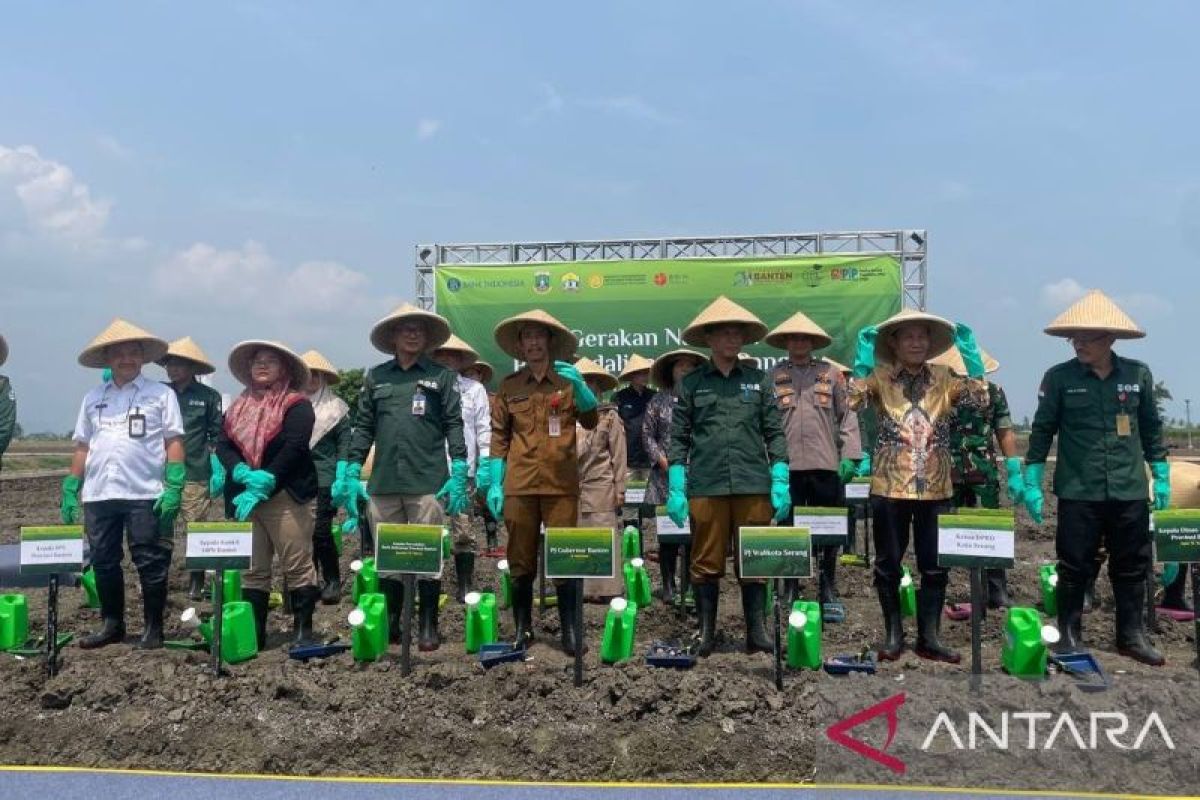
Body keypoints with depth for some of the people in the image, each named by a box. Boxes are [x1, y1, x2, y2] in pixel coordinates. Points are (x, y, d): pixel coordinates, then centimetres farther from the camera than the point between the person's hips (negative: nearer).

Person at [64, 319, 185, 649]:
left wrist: (173, 488, -11)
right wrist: (70, 491, 9)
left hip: (145, 494, -4)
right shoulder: (93, 398, 15)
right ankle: (111, 624, 26)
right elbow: (82, 446, 16)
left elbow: (174, 442, -2)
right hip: (99, 495, 4)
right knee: (103, 562, 11)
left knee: (151, 563, 1)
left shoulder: (161, 394, 3)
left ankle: (153, 627, 13)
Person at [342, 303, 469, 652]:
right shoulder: (376, 377, 12)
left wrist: (458, 474, -6)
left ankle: (428, 625, 12)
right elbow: (363, 426, 12)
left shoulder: (441, 376, 6)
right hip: (384, 481, 3)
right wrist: (352, 473, 6)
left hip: (428, 482, -2)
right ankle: (390, 621, 22)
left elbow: (453, 426, 2)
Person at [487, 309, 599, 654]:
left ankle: (570, 629, 11)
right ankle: (522, 628, 20)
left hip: (561, 484, -1)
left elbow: (590, 422, -6)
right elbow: (499, 437, 9)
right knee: (520, 560, 8)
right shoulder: (509, 386, 9)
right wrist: (494, 483, 3)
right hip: (519, 484, 1)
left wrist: (578, 384, -20)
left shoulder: (568, 380, 6)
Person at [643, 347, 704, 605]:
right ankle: (668, 585, 11)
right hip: (666, 476, 1)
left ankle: (689, 585, 12)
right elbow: (647, 433, 7)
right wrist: (662, 460, -5)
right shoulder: (659, 400, 8)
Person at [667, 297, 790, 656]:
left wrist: (780, 482, 1)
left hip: (753, 483, 1)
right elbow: (678, 438, 5)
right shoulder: (691, 382, 7)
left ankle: (757, 632, 16)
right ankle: (706, 633, 16)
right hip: (706, 485, -1)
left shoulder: (757, 379, 10)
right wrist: (675, 488, -2)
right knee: (706, 562, 4)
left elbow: (774, 433, 10)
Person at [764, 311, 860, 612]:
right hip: (788, 465, 0)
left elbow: (846, 415, 6)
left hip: (826, 464, 0)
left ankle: (828, 586, 21)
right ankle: (790, 585, 19)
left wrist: (849, 457, -1)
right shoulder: (775, 376, 6)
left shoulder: (831, 373, 8)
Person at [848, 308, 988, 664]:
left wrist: (970, 353, -11)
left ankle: (929, 637, 20)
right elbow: (855, 399, -18)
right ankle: (893, 634, 23)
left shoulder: (944, 379, 6)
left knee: (935, 567, 8)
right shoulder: (880, 377, -1)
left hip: (934, 489, 2)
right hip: (890, 488, -2)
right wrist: (863, 358, -23)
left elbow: (979, 399, -8)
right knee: (888, 565, 8)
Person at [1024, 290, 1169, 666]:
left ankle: (1132, 635, 24)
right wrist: (1032, 482, -3)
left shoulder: (1138, 374, 2)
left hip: (1130, 491, 2)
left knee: (1132, 566, 10)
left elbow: (1151, 429, 10)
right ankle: (1069, 635, 17)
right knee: (1074, 567, 4)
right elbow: (1042, 431, -1)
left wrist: (1161, 477, 8)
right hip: (1078, 492, -2)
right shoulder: (1059, 377, -4)